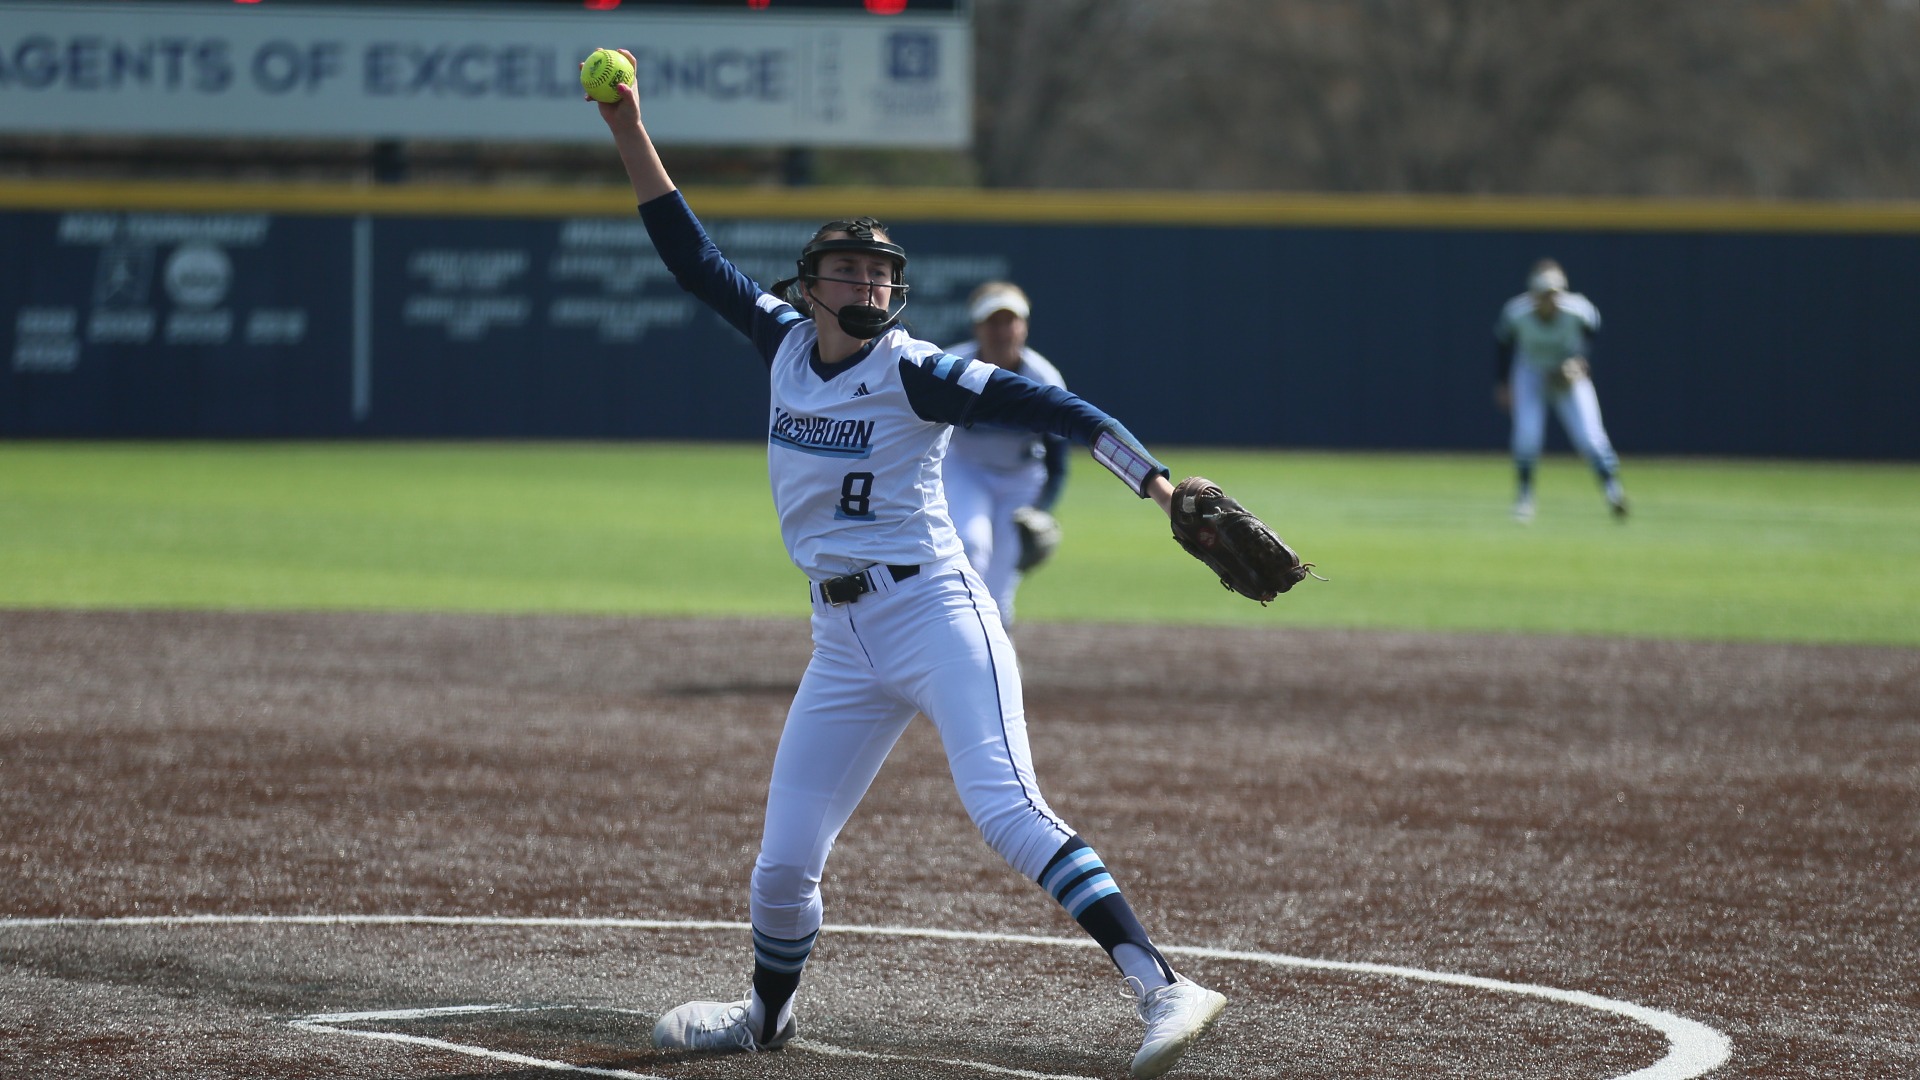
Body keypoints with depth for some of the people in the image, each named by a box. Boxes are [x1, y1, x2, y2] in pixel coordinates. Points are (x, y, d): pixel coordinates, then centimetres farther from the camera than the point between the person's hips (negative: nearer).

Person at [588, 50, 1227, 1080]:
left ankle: (1161, 986, -31)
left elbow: (1047, 406, -17)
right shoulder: (785, 343, 8)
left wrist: (1156, 483, -29)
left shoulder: (913, 374, -9)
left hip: (936, 615, -6)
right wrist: (631, 134, 8)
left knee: (1005, 809, -24)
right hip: (843, 645, 6)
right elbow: (692, 257, 14)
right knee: (784, 860, 9)